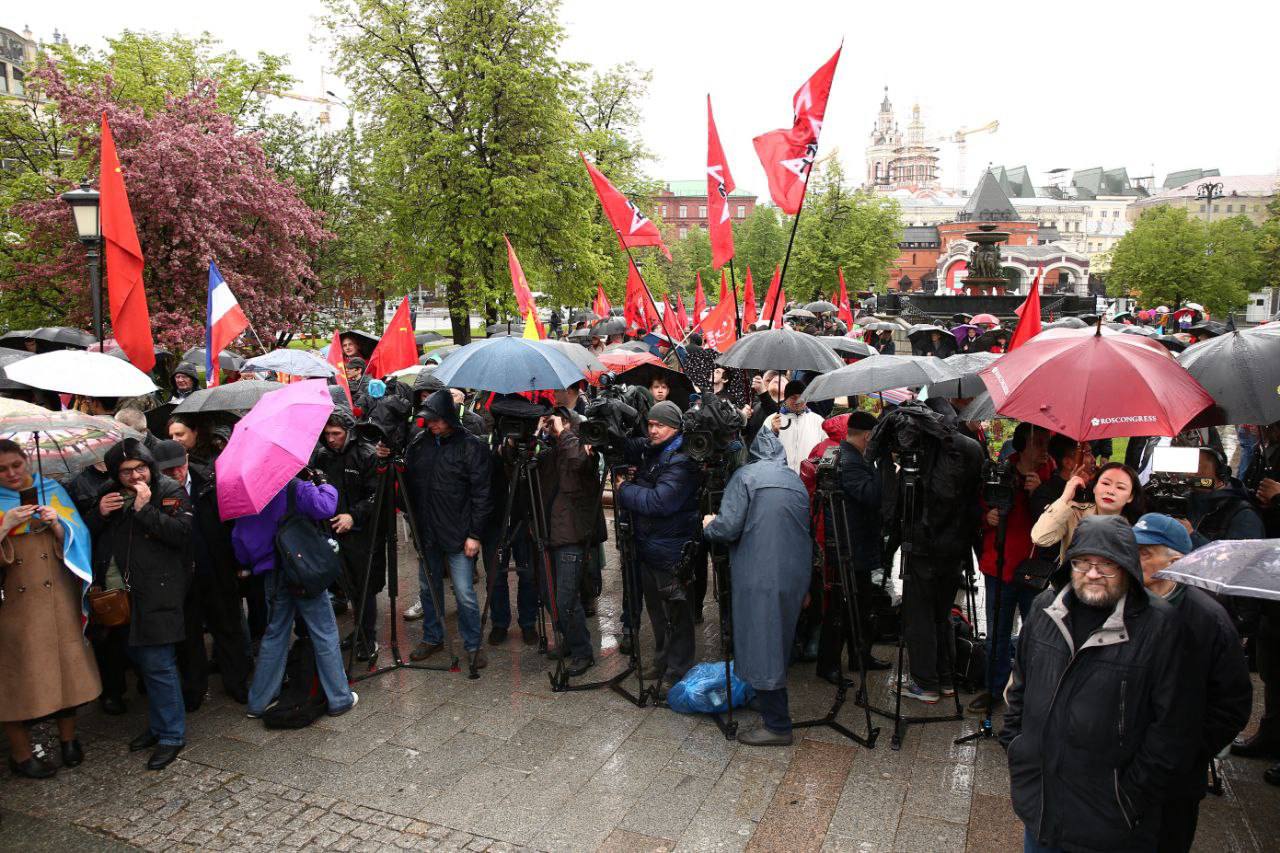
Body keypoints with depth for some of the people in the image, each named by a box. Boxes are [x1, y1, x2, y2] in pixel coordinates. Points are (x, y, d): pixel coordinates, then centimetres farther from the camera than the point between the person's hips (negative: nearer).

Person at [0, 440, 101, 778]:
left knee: (66, 664, 6)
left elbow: (77, 537, 2)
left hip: (59, 596, 2)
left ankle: (68, 739, 20)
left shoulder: (52, 490, 7)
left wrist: (56, 524, -16)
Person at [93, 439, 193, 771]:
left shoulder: (170, 492, -7)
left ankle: (171, 734, 7)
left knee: (158, 663, -6)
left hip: (158, 594, -7)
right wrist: (100, 514, -4)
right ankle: (158, 725, 31)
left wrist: (144, 508, -22)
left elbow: (183, 532, -19)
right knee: (140, 658, 16)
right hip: (123, 594, 7)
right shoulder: (110, 495, 11)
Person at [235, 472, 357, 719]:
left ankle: (258, 703, 23)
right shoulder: (294, 487, -12)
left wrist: (251, 563, 24)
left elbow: (238, 538, 11)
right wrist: (324, 485, -7)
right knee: (324, 633, 3)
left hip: (271, 575, 6)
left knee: (275, 634, 18)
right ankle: (339, 699, 7)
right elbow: (324, 507, -25)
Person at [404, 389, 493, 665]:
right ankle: (432, 638, 34)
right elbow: (408, 480, 14)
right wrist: (412, 519, 3)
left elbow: (481, 494, -10)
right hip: (426, 532, 5)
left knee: (465, 593, -2)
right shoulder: (418, 443, 4)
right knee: (428, 588, 17)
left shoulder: (472, 447, -10)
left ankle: (473, 645, 15)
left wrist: (475, 534, -12)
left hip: (459, 534, -5)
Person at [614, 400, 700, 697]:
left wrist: (624, 490, -14)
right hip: (647, 547, 9)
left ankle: (676, 673, 16)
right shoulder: (648, 451, 6)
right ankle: (661, 663, 36)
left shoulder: (681, 462, -18)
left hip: (671, 552, -8)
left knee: (677, 614, 5)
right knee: (656, 610, 21)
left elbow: (659, 502, -26)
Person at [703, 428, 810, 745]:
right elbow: (804, 529, 17)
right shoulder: (796, 480, 13)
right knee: (779, 643, 21)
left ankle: (777, 725, 7)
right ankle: (773, 709, 35)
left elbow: (727, 528, -15)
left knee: (762, 647, 1)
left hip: (760, 577, -7)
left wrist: (708, 525, 9)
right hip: (795, 575, 7)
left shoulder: (746, 475, -7)